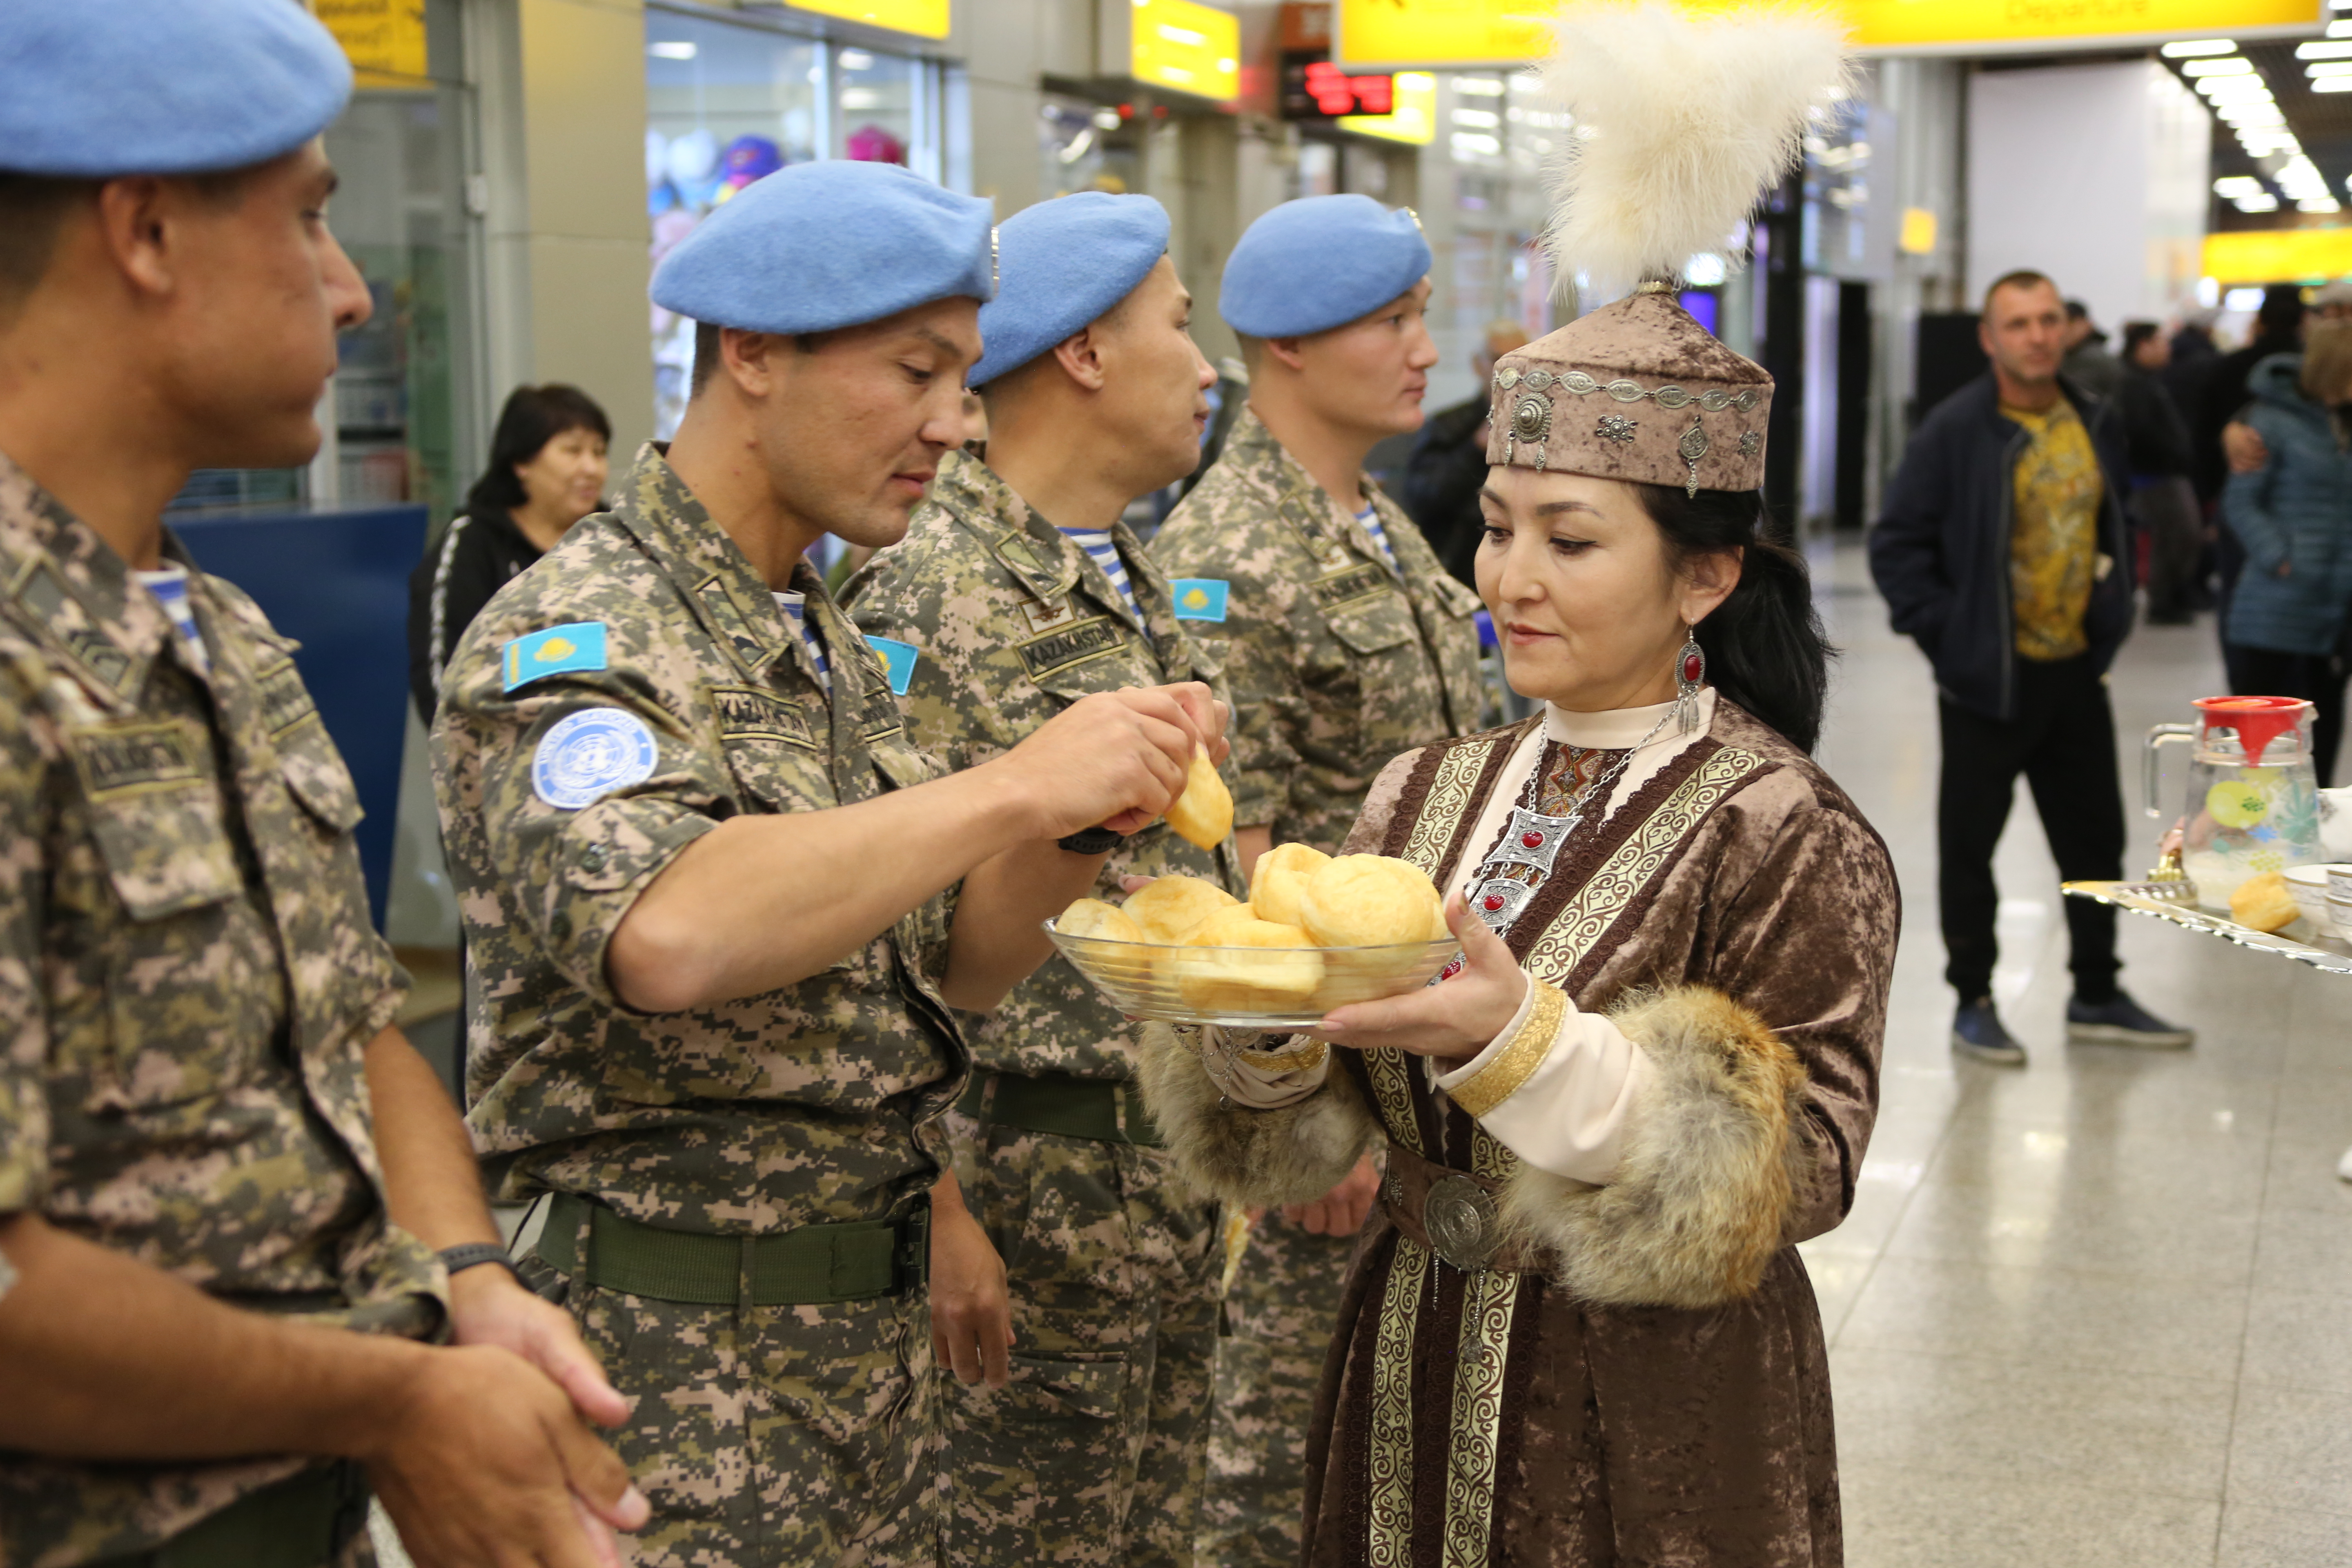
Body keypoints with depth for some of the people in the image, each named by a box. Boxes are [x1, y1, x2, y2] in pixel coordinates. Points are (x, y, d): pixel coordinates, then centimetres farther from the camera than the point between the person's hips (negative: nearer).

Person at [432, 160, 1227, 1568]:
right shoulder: (573, 642, -16)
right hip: (669, 1359, -8)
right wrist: (1016, 789, -30)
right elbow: (665, 936, -35)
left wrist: (1094, 819, -5)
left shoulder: (832, 644, 12)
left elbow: (944, 968, 13)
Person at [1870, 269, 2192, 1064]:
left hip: (2076, 671, 5)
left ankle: (2096, 996, 28)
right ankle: (1973, 1003, 18)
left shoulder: (2097, 424, 7)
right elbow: (1896, 546, -10)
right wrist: (1946, 632, -14)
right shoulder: (1954, 431, -11)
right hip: (1988, 678, -5)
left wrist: (2112, 618, 10)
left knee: (2095, 839, 14)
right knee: (1970, 846, 5)